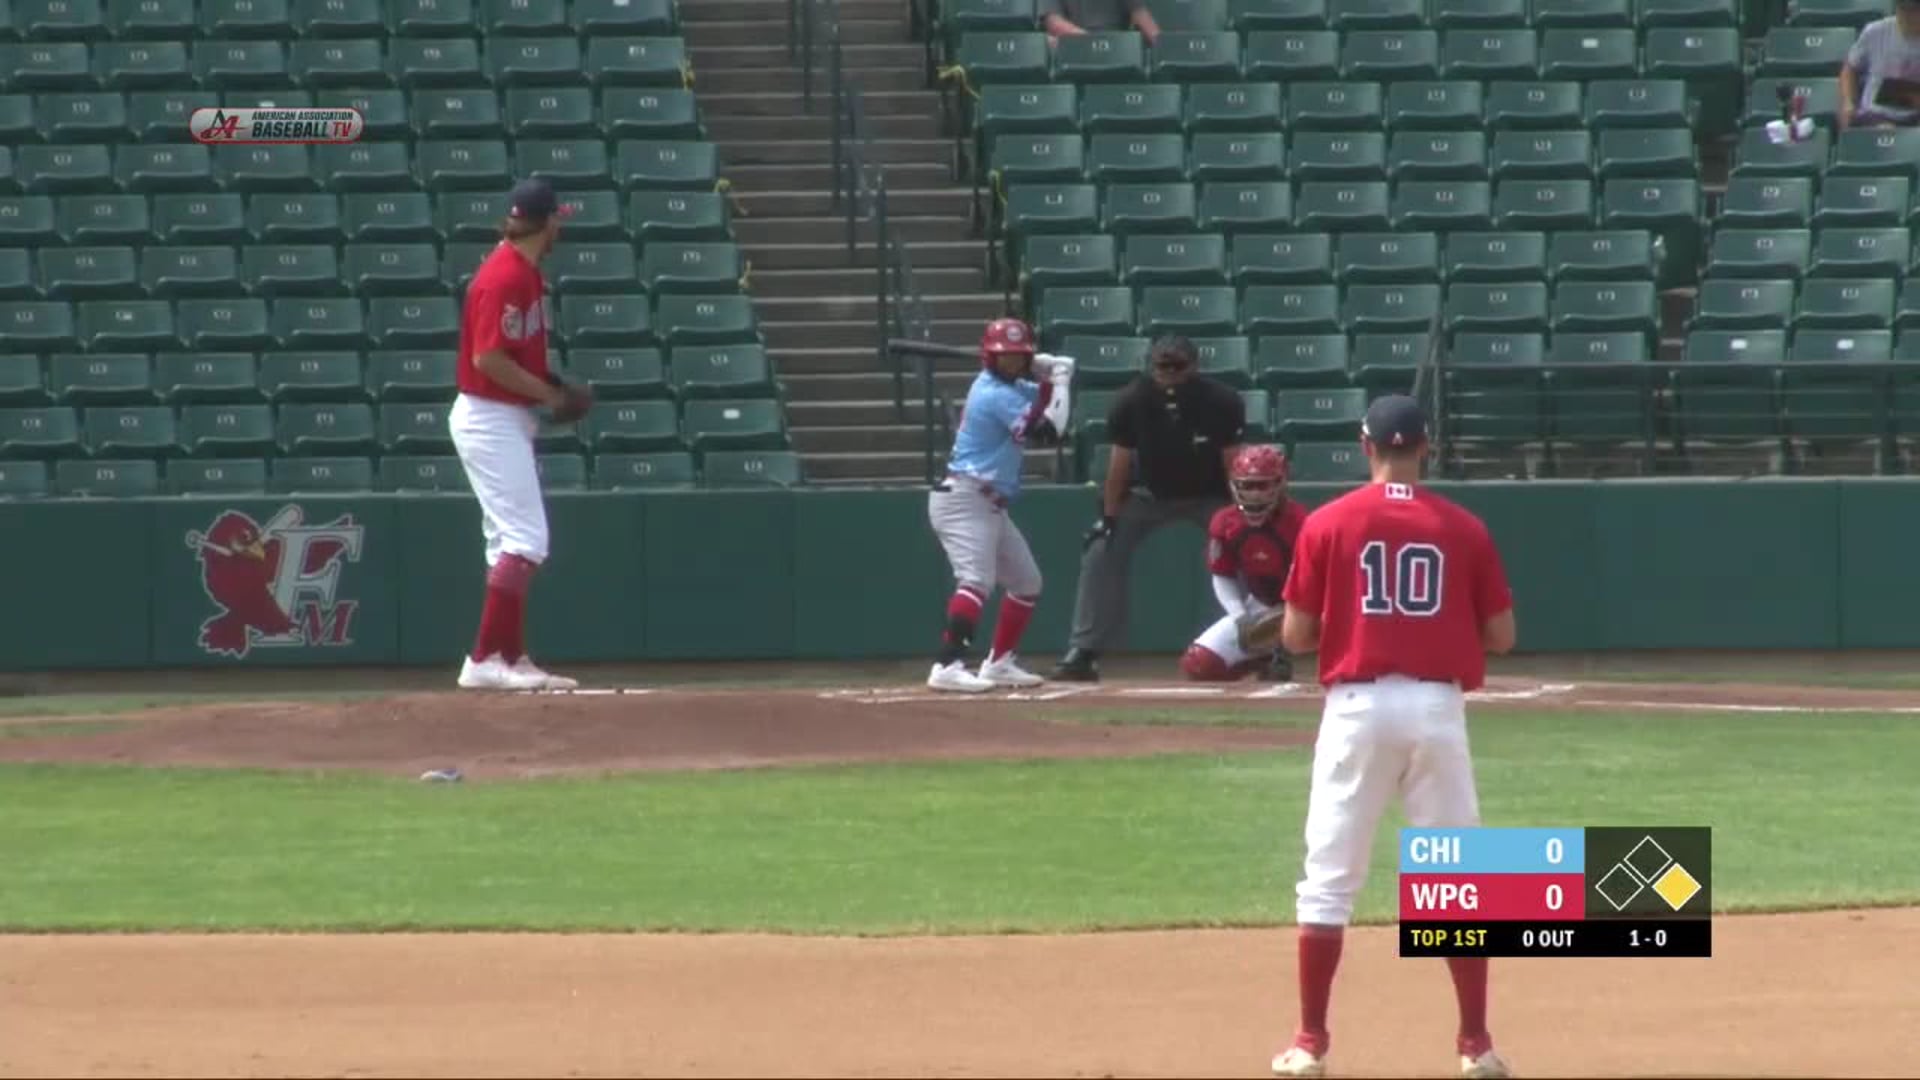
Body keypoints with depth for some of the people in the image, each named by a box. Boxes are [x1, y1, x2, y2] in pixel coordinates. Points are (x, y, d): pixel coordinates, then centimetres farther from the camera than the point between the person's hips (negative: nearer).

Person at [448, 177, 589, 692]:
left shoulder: (525, 271, 11)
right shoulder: (506, 277, -20)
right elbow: (488, 359, -25)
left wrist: (549, 386, 7)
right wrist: (550, 395, -16)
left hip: (506, 420, 10)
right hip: (491, 421, -10)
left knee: (511, 543, 13)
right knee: (526, 539, -12)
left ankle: (513, 659, 18)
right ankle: (486, 660, -13)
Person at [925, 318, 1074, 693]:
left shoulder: (1010, 386, 13)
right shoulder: (996, 394, -17)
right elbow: (1049, 429, -22)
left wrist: (1048, 375, -2)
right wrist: (1059, 381, -10)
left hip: (990, 504, 11)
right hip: (964, 498, -11)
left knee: (1027, 582, 18)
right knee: (977, 580, -26)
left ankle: (998, 663, 24)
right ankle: (947, 666, -37)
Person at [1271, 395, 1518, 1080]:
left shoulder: (1329, 524, -1)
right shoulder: (1463, 529, 3)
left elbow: (1296, 635, -1)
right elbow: (1501, 637, 4)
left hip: (1357, 707, -1)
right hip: (1437, 708, 1)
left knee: (1330, 876, 5)